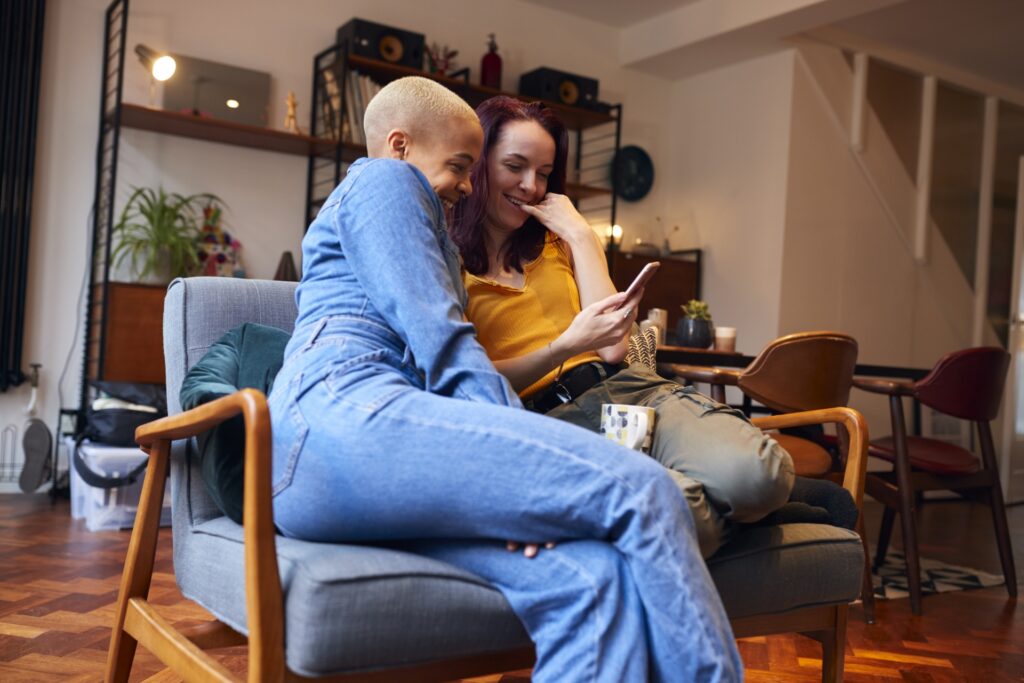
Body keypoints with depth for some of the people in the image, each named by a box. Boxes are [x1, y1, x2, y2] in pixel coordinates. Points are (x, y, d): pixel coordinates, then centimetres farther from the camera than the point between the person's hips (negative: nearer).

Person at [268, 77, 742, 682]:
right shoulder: (382, 178, 10)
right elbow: (441, 339, -4)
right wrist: (525, 446, -8)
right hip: (344, 412, -9)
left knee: (591, 579, -16)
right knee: (639, 490, -21)